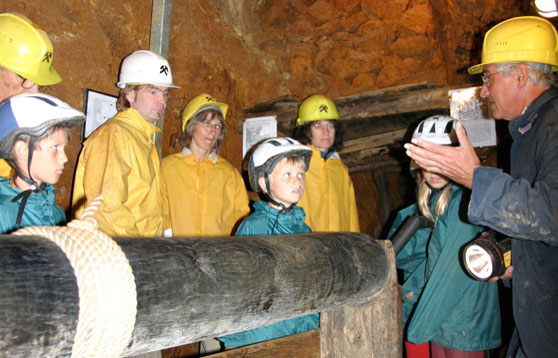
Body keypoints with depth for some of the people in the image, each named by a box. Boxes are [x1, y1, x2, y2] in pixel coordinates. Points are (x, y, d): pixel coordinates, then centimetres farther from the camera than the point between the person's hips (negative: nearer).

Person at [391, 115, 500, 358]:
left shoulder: (466, 201, -17)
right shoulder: (433, 201, 8)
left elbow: (455, 269, -19)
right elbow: (398, 253, 9)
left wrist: (420, 324, -12)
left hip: (464, 327, -7)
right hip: (438, 319, 7)